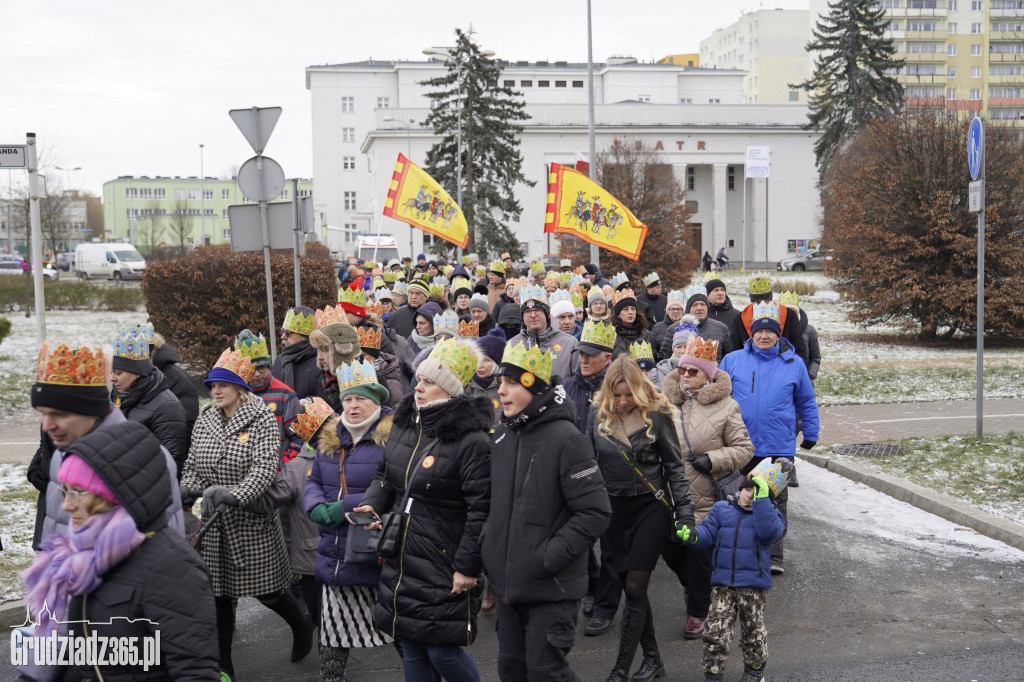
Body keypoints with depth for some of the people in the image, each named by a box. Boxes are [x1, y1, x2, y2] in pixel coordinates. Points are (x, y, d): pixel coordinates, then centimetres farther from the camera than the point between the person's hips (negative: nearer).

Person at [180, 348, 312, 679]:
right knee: (219, 593, 7)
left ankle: (302, 626, 37)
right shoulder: (204, 421, 7)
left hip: (253, 522, -5)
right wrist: (186, 490, -11)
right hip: (216, 525, 5)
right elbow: (193, 466, 10)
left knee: (265, 590, 6)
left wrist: (236, 494, -38)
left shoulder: (262, 420, -10)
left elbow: (265, 467, -23)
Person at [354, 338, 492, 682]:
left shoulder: (472, 441, -19)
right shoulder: (404, 424, 6)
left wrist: (468, 566, -17)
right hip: (400, 562, 8)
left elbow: (481, 509, -19)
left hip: (445, 566, -8)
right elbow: (385, 474, 20)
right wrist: (372, 504, 1)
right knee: (412, 650, 16)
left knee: (443, 652, 0)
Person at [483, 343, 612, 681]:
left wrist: (550, 556, -20)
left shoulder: (565, 439, -16)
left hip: (551, 588, -7)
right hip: (508, 583, 7)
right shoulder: (502, 435, 7)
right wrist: (490, 545, 8)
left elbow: (595, 512, -18)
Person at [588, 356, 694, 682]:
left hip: (651, 507, -3)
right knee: (632, 589, 9)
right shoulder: (599, 415, 0)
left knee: (634, 588, -6)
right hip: (613, 509, 4)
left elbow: (674, 466, -1)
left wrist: (684, 512, -6)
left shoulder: (657, 414, -7)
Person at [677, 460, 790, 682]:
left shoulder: (771, 515, 0)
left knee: (753, 630, 13)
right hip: (722, 584, 2)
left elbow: (769, 532, -22)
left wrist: (761, 499, -25)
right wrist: (693, 536, -20)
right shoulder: (722, 509, 7)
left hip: (753, 585, -1)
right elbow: (708, 533, 3)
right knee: (715, 630, -2)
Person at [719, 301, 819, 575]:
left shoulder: (794, 364, 4)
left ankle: (773, 557, 9)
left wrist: (811, 434, 16)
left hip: (779, 447, 0)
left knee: (776, 502, 2)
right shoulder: (732, 360, 3)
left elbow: (806, 402, 15)